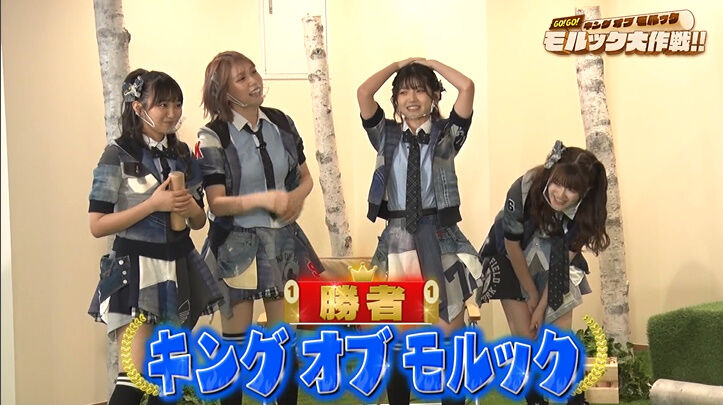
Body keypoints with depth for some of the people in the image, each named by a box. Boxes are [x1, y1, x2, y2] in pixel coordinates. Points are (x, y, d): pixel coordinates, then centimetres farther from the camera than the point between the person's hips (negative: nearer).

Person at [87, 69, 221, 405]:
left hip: (179, 267, 6)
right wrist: (153, 204, -17)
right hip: (136, 267, -5)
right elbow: (97, 225, -11)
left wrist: (191, 209, -7)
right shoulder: (118, 155, -7)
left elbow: (199, 221, 17)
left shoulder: (183, 155, 9)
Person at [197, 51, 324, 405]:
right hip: (236, 245, -4)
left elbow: (305, 177, 11)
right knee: (236, 342, 7)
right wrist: (264, 199, -28)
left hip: (283, 239, 4)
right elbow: (216, 203, -14)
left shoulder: (282, 122, 2)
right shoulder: (213, 137, -12)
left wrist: (297, 197, -11)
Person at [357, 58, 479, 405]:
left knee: (449, 332, 2)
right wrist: (398, 64, 5)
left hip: (440, 236, -1)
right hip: (398, 237, 1)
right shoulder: (387, 135, 8)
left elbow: (467, 86, -10)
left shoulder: (446, 133, 4)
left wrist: (431, 63, 4)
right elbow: (363, 93, -7)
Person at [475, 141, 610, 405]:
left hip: (551, 265, 2)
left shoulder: (584, 212, -26)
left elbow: (564, 259, -15)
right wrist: (531, 293, -10)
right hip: (512, 262, -2)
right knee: (524, 335, -7)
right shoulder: (524, 191, -35)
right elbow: (512, 246, -20)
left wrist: (542, 305, -12)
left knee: (563, 332, -4)